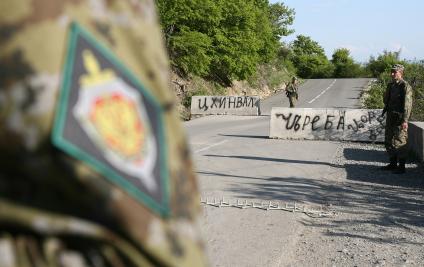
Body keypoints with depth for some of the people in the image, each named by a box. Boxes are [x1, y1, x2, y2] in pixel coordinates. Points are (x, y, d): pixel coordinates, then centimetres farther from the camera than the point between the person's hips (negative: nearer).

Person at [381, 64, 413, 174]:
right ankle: (393, 164, 25)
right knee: (389, 141, 14)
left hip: (399, 119, -9)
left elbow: (407, 104, -18)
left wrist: (405, 120, -23)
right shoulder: (390, 85, 13)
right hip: (390, 118, 9)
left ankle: (401, 167, 3)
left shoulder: (405, 86, -12)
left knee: (400, 142, -5)